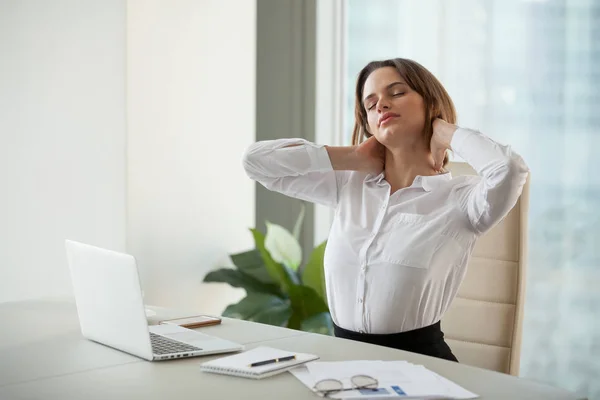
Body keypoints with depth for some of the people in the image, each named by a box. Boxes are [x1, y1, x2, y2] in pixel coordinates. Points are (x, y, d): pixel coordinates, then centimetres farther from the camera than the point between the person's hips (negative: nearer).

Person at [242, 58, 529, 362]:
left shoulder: (460, 198, -3)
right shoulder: (348, 186, 12)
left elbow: (508, 169, -25)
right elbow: (258, 159, 10)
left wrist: (446, 132, -5)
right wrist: (353, 158, 8)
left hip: (418, 361, -3)